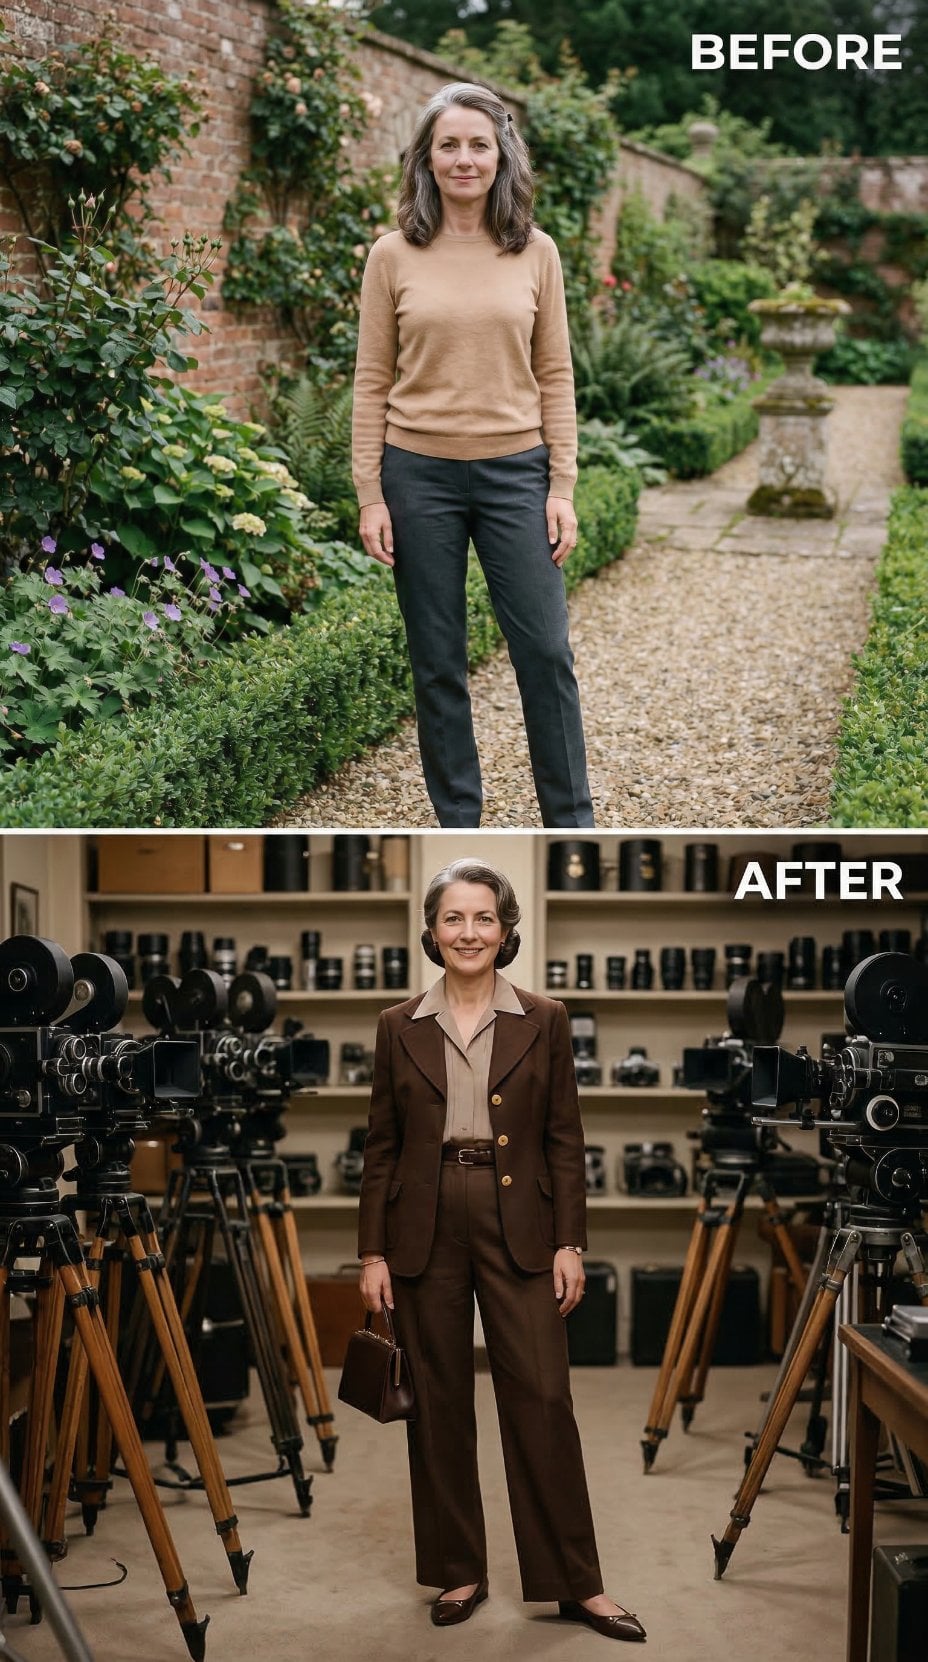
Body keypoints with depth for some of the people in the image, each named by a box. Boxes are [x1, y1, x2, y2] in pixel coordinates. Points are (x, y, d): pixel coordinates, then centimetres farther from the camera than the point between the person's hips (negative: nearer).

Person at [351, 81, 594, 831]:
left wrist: (562, 487, -1)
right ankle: (458, 820, 20)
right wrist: (370, 495, -3)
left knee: (545, 651, 1)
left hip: (514, 471, 0)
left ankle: (572, 823, 15)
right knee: (438, 662, 7)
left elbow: (555, 377, 5)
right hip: (420, 473, 0)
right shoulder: (394, 256, 0)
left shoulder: (535, 253, 3)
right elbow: (372, 382, 2)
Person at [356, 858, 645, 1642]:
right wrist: (373, 1252, 2)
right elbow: (381, 1147, 6)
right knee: (439, 1403, 8)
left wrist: (570, 1243, -3)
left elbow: (565, 1138, 2)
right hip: (426, 1230, 1)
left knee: (543, 1400, -2)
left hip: (518, 1226, -1)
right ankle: (459, 1572, 21)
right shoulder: (400, 1026, 4)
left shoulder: (544, 1020, 2)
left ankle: (577, 1583, 8)